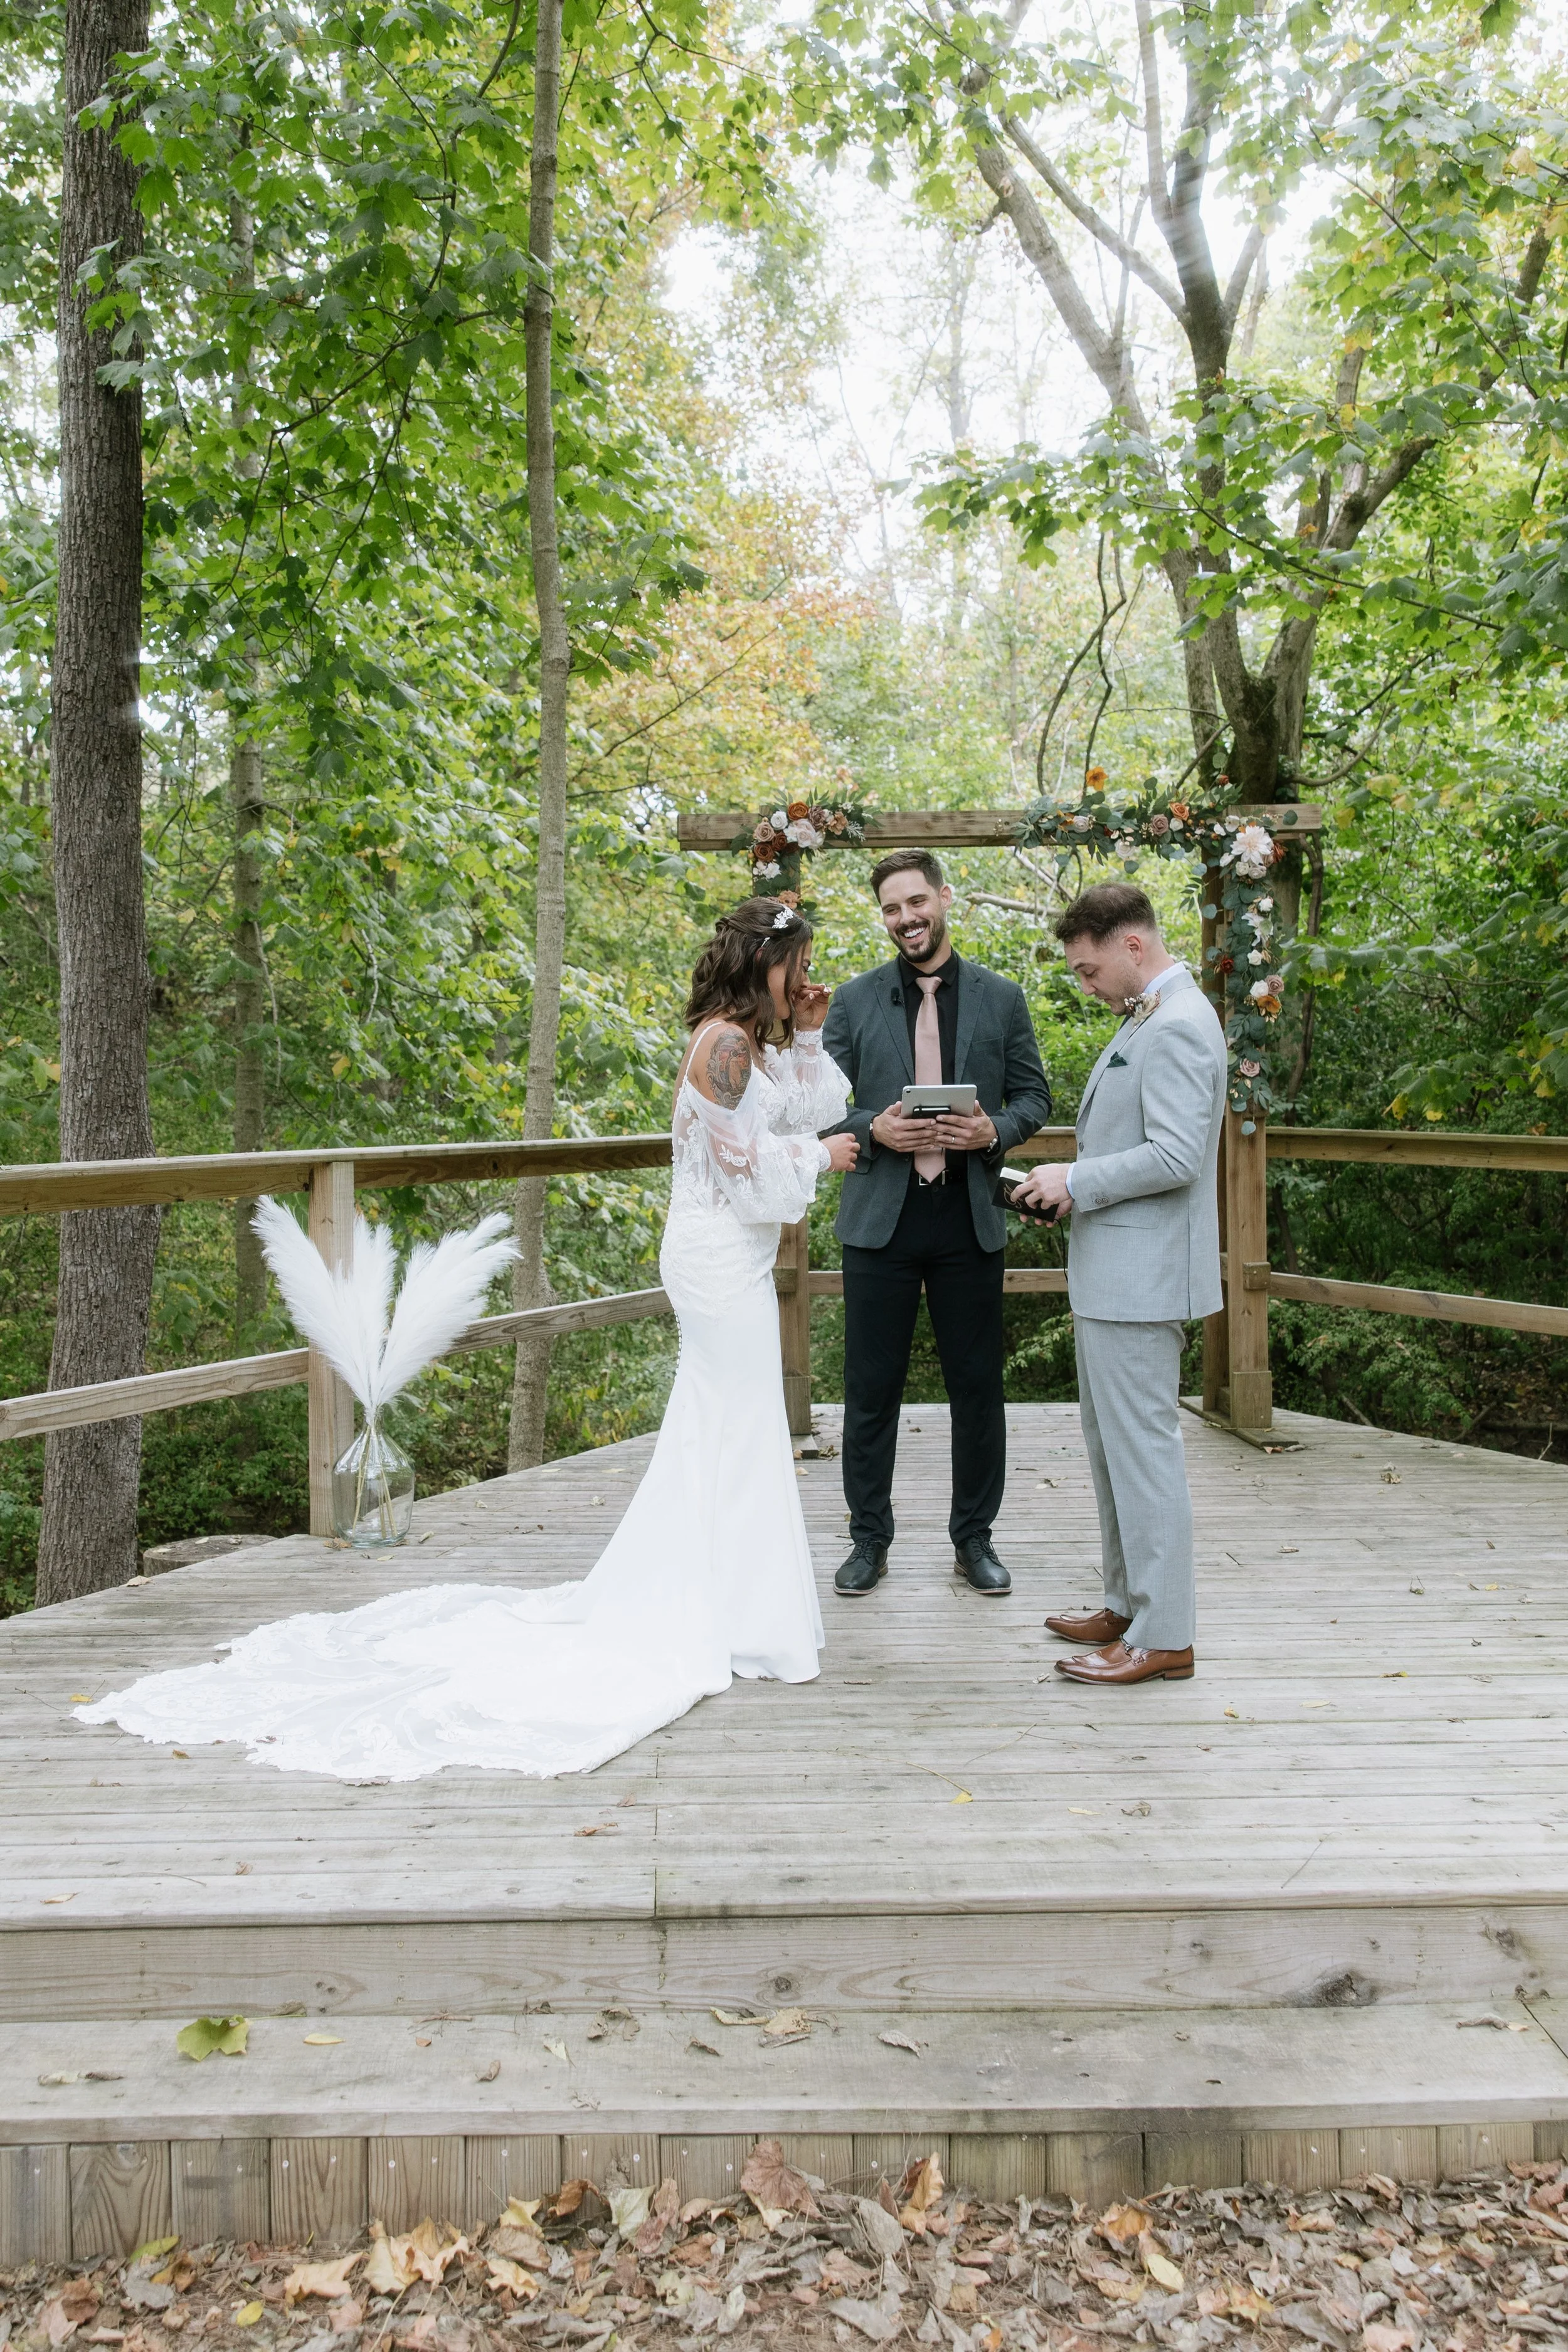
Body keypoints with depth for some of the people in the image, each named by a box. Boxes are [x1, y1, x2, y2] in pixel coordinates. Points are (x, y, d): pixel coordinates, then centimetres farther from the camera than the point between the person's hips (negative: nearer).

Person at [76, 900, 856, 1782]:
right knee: (742, 1435, -2)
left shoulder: (751, 1042, 13)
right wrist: (820, 1156, -7)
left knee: (708, 1433, 16)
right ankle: (740, 1619, 9)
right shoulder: (725, 1043, -17)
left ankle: (653, 1601, 26)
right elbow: (743, 1164, -21)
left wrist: (808, 1034, 9)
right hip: (723, 1256, -10)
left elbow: (815, 1107, 18)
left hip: (725, 1255, 10)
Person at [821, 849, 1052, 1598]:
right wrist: (873, 1129, -15)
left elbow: (1034, 1095, 8)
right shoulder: (854, 1000, 5)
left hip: (970, 1217, 0)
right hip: (880, 1218, 0)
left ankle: (974, 1539, 23)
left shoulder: (1001, 997, 6)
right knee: (872, 1387, 6)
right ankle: (869, 1541, 20)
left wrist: (996, 1131, -12)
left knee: (977, 1385, 7)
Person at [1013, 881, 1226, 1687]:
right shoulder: (1147, 1019, 16)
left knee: (1142, 1446, -4)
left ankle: (1163, 1636, 7)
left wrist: (1075, 1182, -16)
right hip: (1110, 1271, 11)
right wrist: (1073, 1185, 10)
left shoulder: (1177, 1026, -17)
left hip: (1140, 1277, -11)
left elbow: (1176, 1156, -25)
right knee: (1110, 1442, 17)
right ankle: (1128, 1606, 30)